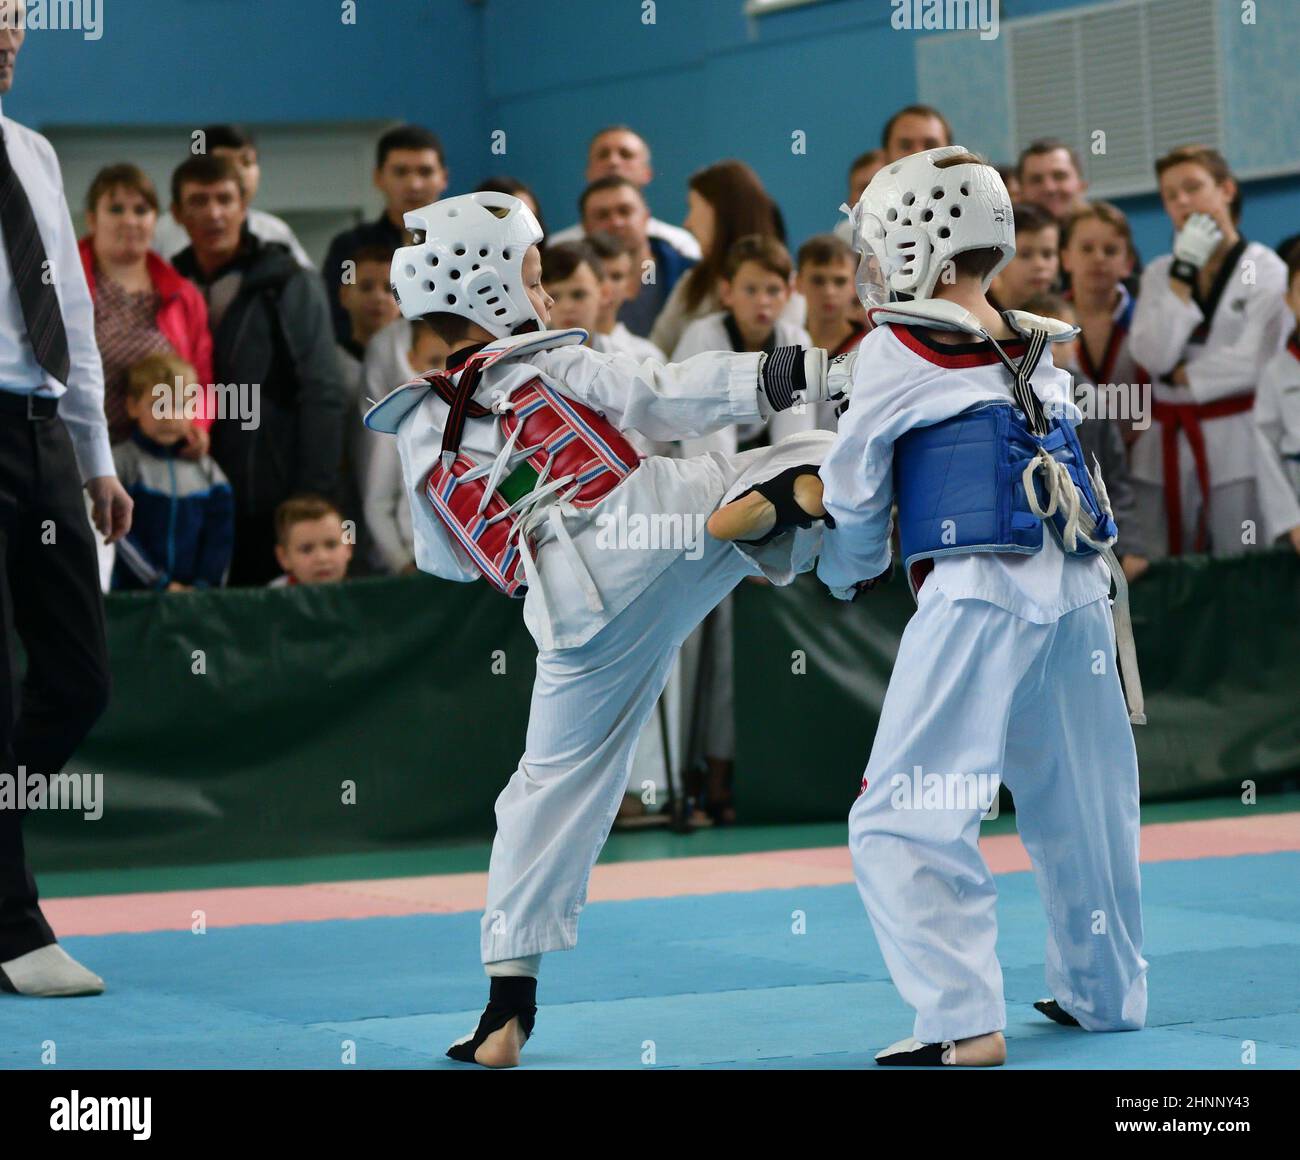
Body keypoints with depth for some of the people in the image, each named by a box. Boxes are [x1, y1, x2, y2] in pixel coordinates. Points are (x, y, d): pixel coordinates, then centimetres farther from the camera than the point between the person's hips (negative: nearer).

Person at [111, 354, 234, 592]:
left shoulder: (206, 469, 13)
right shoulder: (121, 462, 2)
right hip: (134, 591, -3)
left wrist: (204, 583, -4)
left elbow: (220, 535, 10)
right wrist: (159, 583, -9)